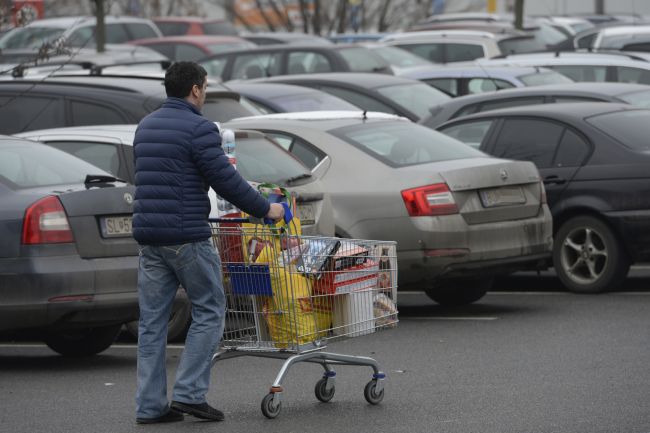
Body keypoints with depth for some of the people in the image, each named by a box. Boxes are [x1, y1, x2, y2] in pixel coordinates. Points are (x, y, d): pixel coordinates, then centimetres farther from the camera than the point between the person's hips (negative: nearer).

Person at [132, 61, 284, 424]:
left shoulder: (146, 127, 15)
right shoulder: (199, 128, -11)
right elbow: (226, 182, -13)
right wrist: (265, 209, 0)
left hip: (149, 234, 8)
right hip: (187, 237, -7)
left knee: (153, 320, 7)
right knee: (209, 312, 4)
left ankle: (151, 405, 6)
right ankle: (190, 393, -3)